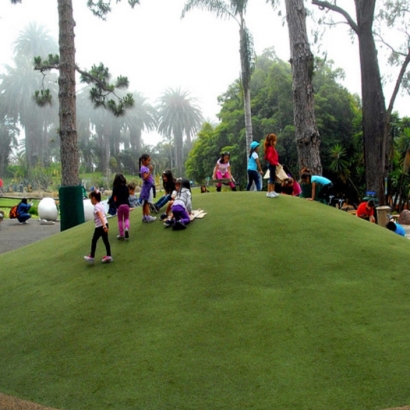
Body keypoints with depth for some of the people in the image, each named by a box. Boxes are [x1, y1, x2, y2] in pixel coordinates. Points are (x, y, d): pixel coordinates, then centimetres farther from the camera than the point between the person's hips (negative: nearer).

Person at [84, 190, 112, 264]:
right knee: (105, 240, 9)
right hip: (105, 225, 8)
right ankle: (108, 256, 10)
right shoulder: (101, 205, 12)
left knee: (94, 241, 4)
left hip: (100, 226, -8)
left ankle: (91, 256, 12)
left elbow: (100, 216, -27)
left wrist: (104, 225, -37)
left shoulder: (96, 207, -15)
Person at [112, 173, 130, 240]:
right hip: (126, 204, 2)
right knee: (126, 218, 16)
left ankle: (121, 235, 10)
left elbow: (113, 197, -6)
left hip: (119, 205, -2)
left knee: (120, 220, 9)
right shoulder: (126, 187, 2)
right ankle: (127, 228, -13)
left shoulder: (115, 188, -6)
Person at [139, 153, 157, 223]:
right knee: (147, 202, -9)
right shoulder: (143, 168, -15)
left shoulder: (146, 168, 14)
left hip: (149, 187, 10)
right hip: (147, 186, -10)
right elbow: (145, 177, -28)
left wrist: (150, 170, 15)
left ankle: (144, 217, 16)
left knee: (145, 203, 11)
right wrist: (150, 170, -27)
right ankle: (148, 217, -10)